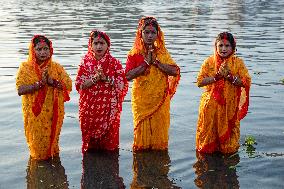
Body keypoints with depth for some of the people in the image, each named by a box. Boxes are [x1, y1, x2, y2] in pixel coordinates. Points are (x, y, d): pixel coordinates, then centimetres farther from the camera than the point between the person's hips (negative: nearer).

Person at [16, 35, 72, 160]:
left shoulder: (57, 67, 2)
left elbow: (69, 85, -6)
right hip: (34, 113, -1)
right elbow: (20, 90, -14)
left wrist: (52, 81, -21)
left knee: (52, 137, 12)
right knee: (36, 139, 6)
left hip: (53, 112, 2)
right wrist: (40, 83, -23)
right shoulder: (25, 67, -4)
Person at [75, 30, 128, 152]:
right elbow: (79, 85, -5)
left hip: (109, 107, 0)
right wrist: (95, 78, -18)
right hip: (89, 107, 0)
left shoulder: (114, 63, -1)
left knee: (109, 136, 5)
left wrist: (106, 79, -17)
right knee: (89, 137, 7)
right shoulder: (85, 62, 1)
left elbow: (122, 85, -6)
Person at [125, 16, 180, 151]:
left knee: (159, 126, 6)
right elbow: (128, 75, -14)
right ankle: (142, 146, 20)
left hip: (159, 98, 2)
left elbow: (174, 71, -9)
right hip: (141, 98, -1)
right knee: (142, 126, 3)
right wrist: (146, 62, -15)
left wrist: (156, 61, -14)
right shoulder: (135, 54, -2)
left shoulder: (163, 53, 4)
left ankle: (158, 147, 21)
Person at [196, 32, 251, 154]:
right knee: (209, 128, 8)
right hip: (211, 104, 0)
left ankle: (228, 148, 29)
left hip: (230, 105, 0)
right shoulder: (209, 62, -2)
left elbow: (246, 82, -9)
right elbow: (199, 82, -9)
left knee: (228, 128, 8)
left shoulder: (238, 63, -2)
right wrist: (217, 76, -19)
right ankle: (208, 148, 28)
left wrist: (230, 76, -20)